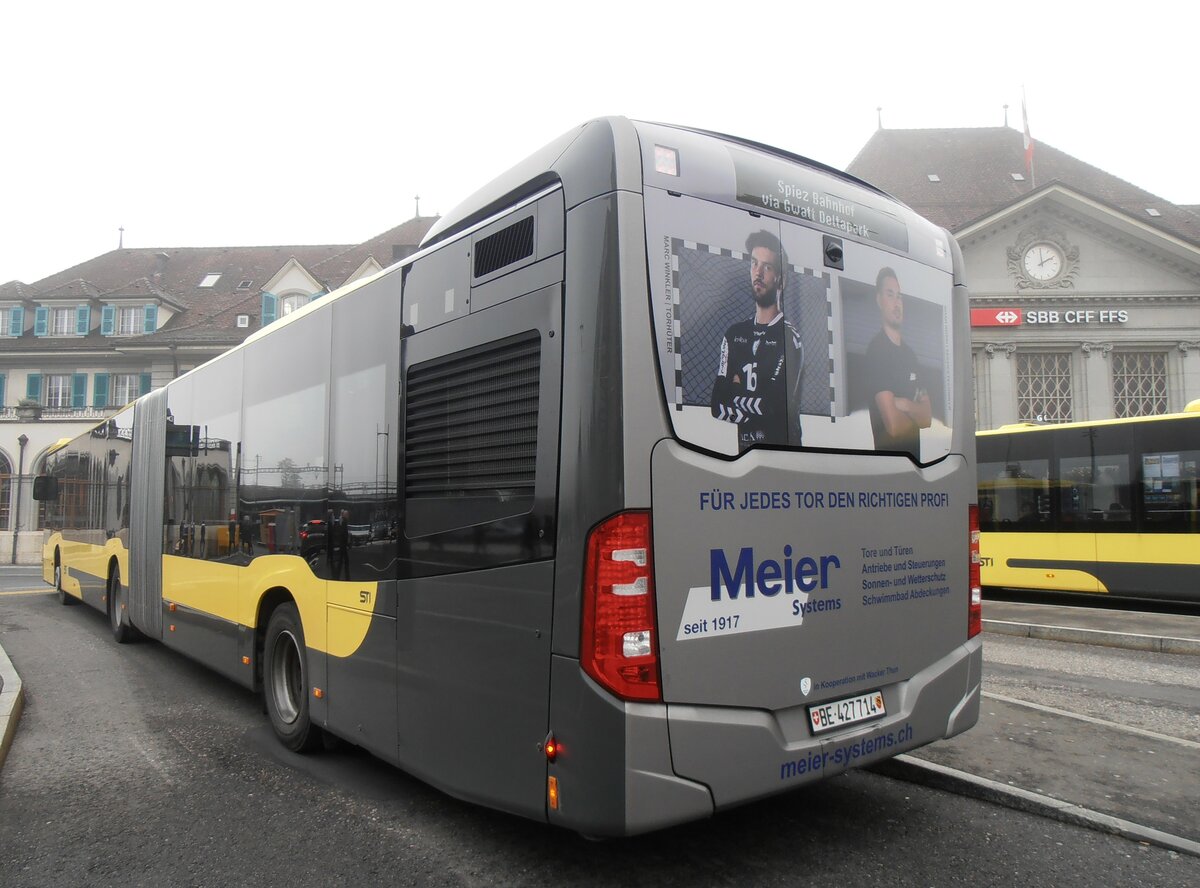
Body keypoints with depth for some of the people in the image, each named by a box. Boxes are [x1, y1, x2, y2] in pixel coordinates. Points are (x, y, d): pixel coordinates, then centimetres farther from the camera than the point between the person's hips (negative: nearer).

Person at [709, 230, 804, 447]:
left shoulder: (789, 337, -7)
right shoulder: (734, 334, 10)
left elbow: (774, 406, -15)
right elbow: (717, 405, 4)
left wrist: (737, 394, 1)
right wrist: (755, 405, -9)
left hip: (782, 446, -4)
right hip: (744, 449, 4)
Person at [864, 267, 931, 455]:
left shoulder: (911, 353, 11)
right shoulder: (876, 350, -15)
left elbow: (928, 415, 7)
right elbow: (894, 425, -21)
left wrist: (906, 405, -13)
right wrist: (916, 414, -1)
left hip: (915, 453, 8)